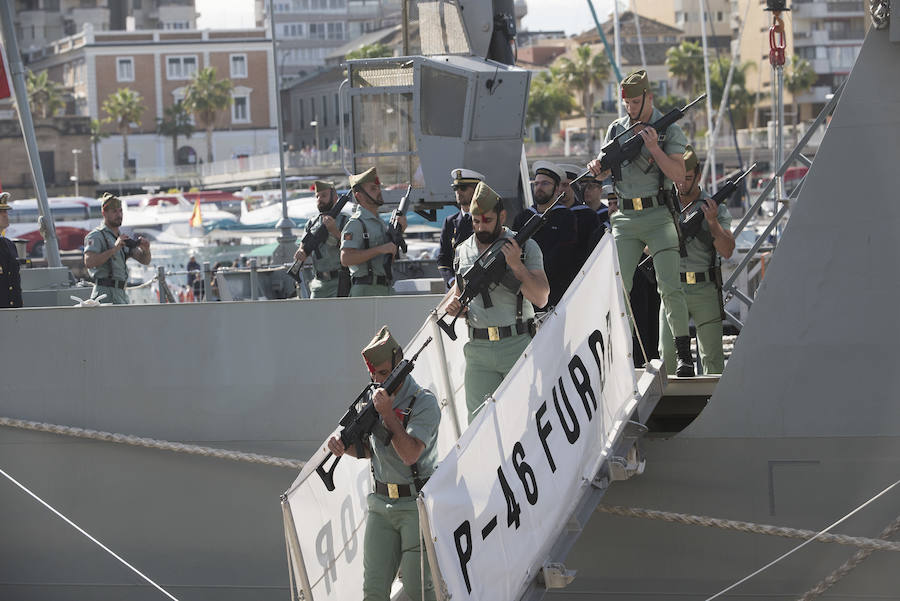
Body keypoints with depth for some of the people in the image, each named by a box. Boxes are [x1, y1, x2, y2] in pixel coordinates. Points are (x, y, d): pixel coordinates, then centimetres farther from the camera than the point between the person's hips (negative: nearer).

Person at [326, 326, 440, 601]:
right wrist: (343, 445, -2)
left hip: (416, 505, -5)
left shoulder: (423, 402, -11)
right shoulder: (374, 397, 9)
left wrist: (387, 412, -23)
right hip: (381, 504, 5)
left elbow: (409, 455, -21)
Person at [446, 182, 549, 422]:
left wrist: (516, 265, -18)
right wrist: (454, 305, 3)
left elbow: (541, 298, -8)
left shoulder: (525, 247, -1)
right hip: (478, 350, 3)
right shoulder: (463, 251, 11)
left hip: (517, 347, -3)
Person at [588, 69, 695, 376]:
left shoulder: (669, 130, -1)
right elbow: (606, 171, 19)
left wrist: (654, 148, -17)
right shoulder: (616, 129, 11)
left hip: (658, 215, -4)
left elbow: (678, 175, -7)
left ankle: (684, 354, -5)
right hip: (624, 218, 4)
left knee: (670, 286, -10)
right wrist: (597, 167, -5)